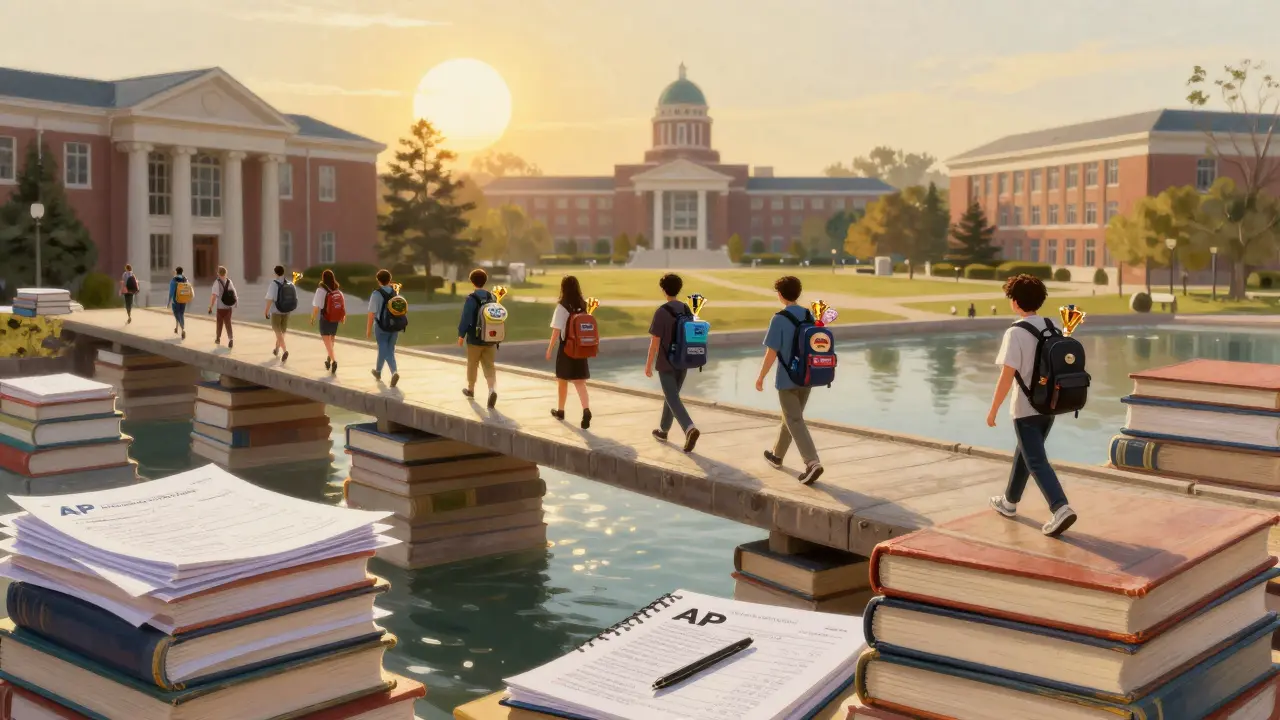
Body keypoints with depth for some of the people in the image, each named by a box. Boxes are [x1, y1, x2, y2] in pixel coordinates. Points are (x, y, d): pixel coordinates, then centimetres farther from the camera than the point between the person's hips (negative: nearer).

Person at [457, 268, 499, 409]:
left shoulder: (471, 298, -13)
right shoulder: (492, 297, 3)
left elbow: (466, 319, -14)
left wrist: (461, 335, -4)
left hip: (475, 339, -4)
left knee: (472, 365, 15)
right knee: (489, 366, 1)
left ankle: (470, 389, 31)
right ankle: (493, 389, -21)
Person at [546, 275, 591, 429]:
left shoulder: (562, 306, -13)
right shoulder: (583, 305, 3)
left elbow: (557, 330, -14)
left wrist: (550, 348, -6)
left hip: (566, 347, -4)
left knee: (563, 380, 14)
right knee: (580, 381, 1)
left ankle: (560, 411, 29)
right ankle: (586, 410, -20)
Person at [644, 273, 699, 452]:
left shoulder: (661, 312, -17)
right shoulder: (686, 309, 2)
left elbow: (655, 341, -16)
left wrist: (648, 364, -7)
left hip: (666, 364, -6)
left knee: (673, 400, -7)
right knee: (671, 395, 21)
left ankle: (690, 429, -26)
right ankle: (663, 430, 32)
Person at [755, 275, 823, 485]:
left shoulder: (779, 319, -15)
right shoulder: (810, 316, 3)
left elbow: (771, 353, -15)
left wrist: (761, 377, -4)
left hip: (787, 379, -6)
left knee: (795, 421, -5)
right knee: (791, 416, 20)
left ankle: (812, 462, -19)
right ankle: (777, 454, 36)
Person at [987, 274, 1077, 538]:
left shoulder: (1015, 333, -17)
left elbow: (1007, 376, -19)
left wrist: (993, 409, -10)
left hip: (1026, 407, -7)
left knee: (1037, 462, -5)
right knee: (1025, 453, 22)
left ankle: (1061, 509, -19)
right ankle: (1009, 502, 36)